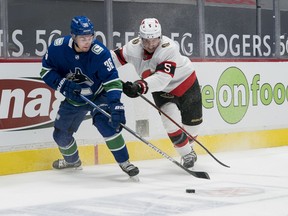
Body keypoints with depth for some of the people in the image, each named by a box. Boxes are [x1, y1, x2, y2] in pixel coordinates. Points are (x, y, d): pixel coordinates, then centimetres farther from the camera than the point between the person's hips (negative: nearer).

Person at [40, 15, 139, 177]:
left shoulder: (100, 53, -30)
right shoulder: (58, 47, -21)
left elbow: (112, 80, -30)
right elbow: (46, 70, -8)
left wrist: (116, 104, -43)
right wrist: (63, 85, -23)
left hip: (98, 95, -4)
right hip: (73, 98, 4)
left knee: (106, 123, -29)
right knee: (61, 134, 11)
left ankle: (124, 162, -16)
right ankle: (72, 160, 43)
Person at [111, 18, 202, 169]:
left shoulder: (169, 48, -35)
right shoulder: (133, 47, -21)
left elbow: (162, 77, -44)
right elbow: (115, 58, -7)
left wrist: (140, 86, -57)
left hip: (185, 82, -2)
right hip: (161, 91, 2)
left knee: (192, 122, 10)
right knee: (172, 124, -16)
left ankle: (186, 143, 43)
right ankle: (187, 155, 4)